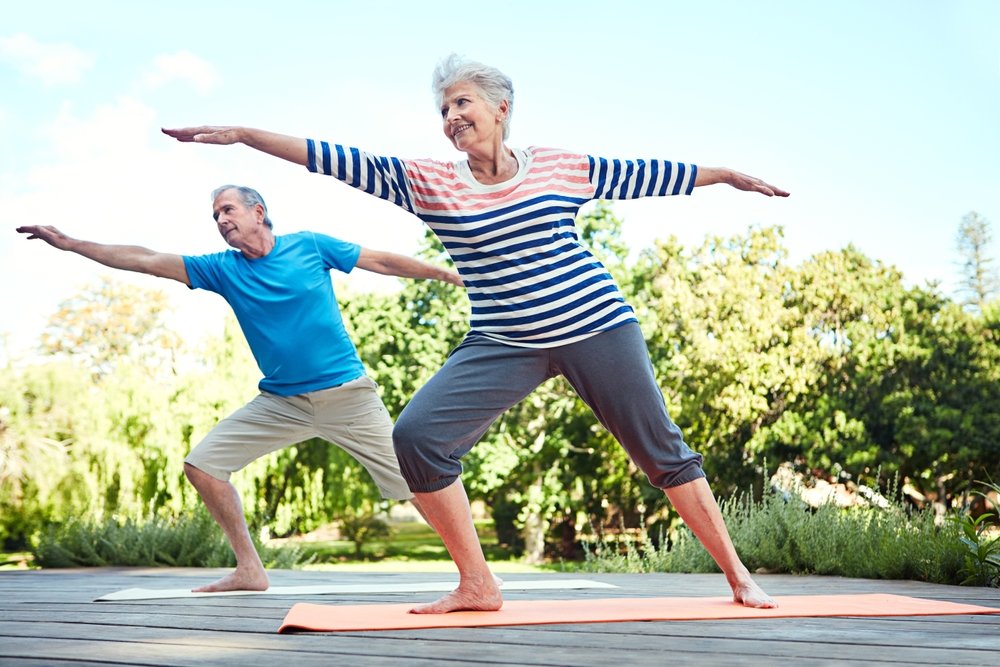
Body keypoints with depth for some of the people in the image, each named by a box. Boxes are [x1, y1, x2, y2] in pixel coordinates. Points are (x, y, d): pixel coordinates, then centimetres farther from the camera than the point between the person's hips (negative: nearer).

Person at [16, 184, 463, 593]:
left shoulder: (309, 246, -3)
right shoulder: (222, 269, 4)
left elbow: (382, 261, 4)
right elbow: (145, 260, 2)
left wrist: (443, 273, 5)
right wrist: (69, 243, 0)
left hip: (346, 394, -4)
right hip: (280, 402, 4)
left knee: (409, 479, -8)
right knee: (201, 465, -4)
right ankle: (249, 570, 5)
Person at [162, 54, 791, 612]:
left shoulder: (561, 166, 3)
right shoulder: (427, 181, 2)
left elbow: (643, 175, 13)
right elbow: (337, 161, -3)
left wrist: (728, 174, 21)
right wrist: (243, 133, -8)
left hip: (597, 328, -1)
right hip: (503, 346, 1)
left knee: (662, 452, 4)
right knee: (417, 436, -16)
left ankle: (738, 576, 21)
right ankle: (477, 585, -4)